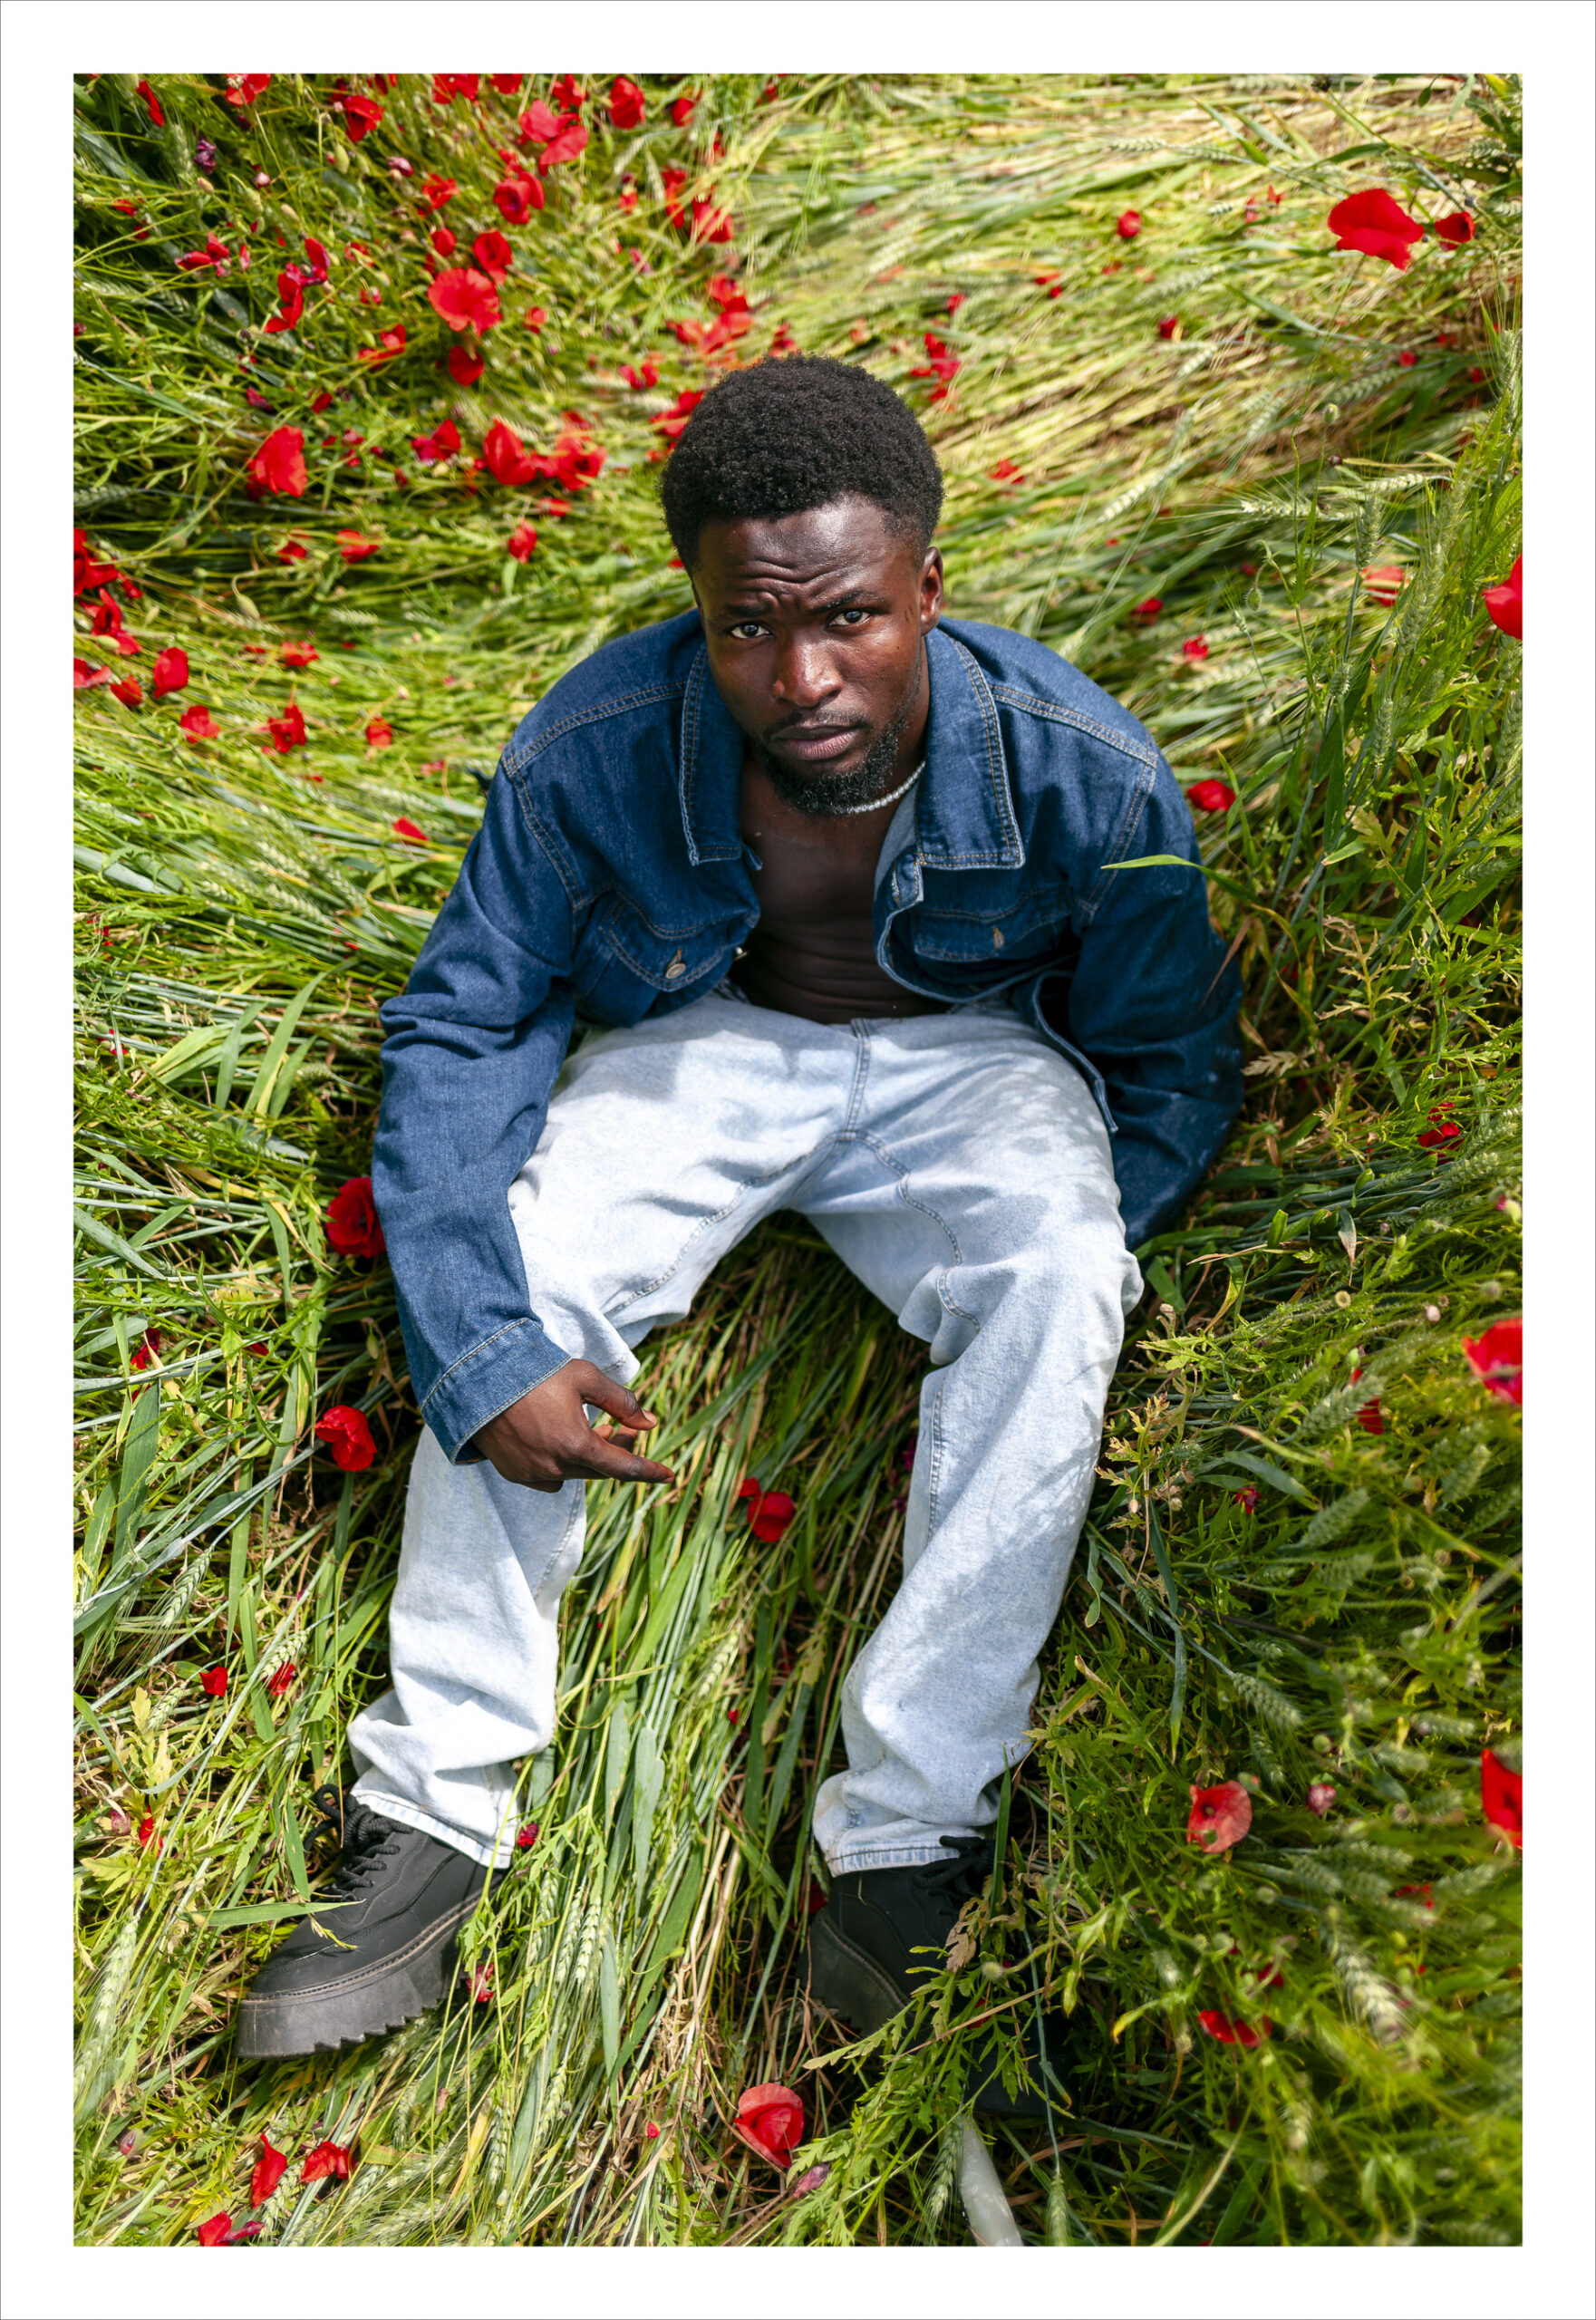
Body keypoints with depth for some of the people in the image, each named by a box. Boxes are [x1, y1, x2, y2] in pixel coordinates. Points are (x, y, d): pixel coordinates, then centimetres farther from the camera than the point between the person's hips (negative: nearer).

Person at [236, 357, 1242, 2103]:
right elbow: (459, 1027, -14)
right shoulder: (592, 750, -23)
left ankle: (911, 1838, -24)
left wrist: (1047, 1290, -23)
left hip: (973, 1052, 0)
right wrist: (480, 1349, -28)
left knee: (1052, 1289, -33)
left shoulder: (1085, 776, -23)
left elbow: (1174, 1061, -8)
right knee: (500, 1276, -24)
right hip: (704, 1037, 1)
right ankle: (434, 1815, -13)